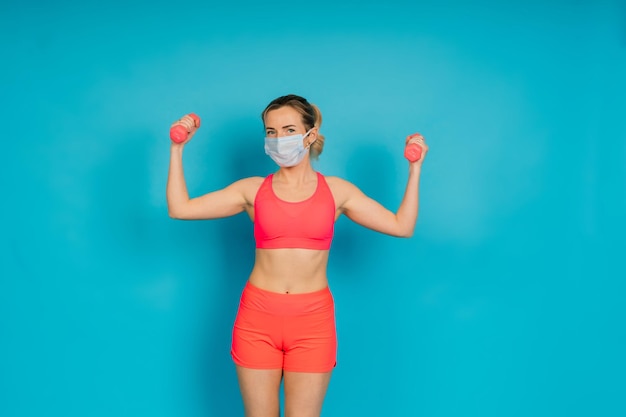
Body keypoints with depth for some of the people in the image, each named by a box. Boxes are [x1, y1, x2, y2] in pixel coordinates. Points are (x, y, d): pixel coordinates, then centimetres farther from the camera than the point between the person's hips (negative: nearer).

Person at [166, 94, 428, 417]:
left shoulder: (336, 190, 5)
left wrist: (415, 168, 3)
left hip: (312, 321, 0)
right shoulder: (253, 189, 4)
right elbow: (179, 208, 2)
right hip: (257, 318, 1)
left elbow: (402, 227, 4)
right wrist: (177, 148, 2)